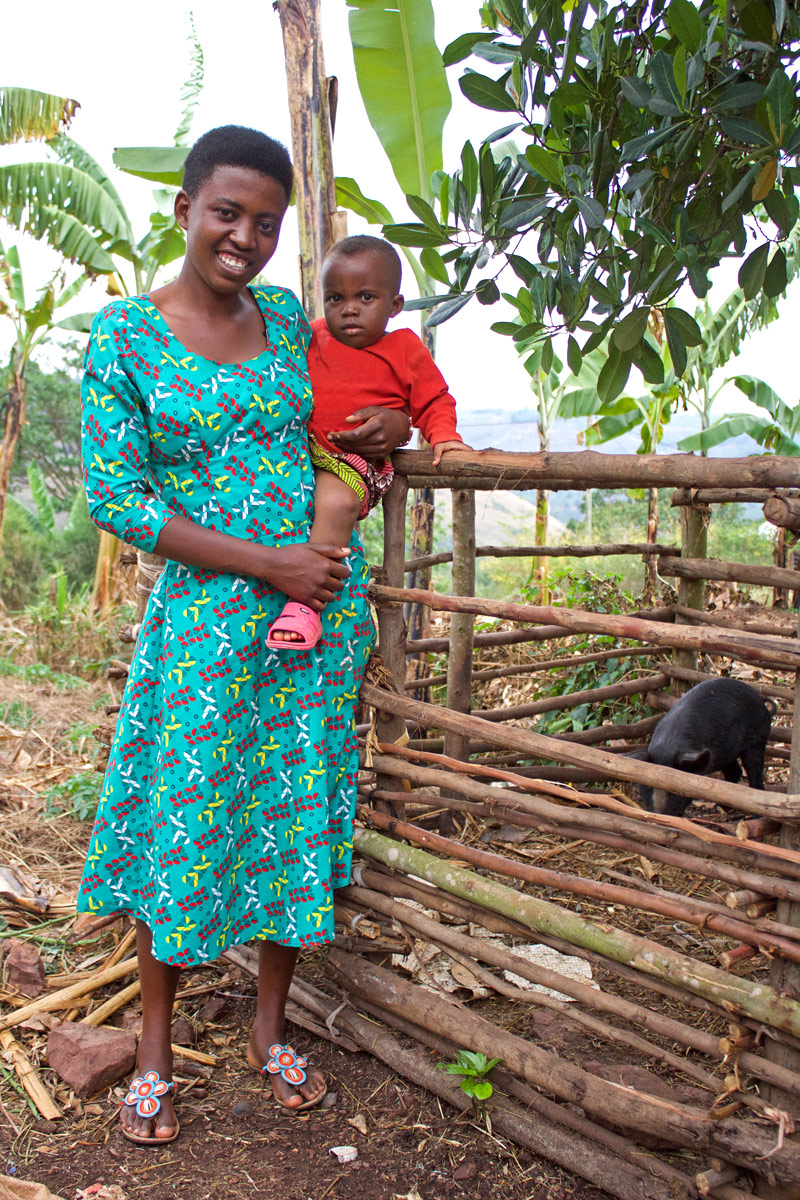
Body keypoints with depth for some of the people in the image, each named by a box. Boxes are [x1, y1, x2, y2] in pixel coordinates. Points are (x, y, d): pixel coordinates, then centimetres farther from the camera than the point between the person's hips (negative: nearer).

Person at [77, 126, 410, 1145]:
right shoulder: (124, 333, -5)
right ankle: (154, 1051, 26)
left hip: (325, 602, 4)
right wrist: (267, 562, -15)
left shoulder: (290, 318, 7)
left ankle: (269, 1029, 30)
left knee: (300, 817, 10)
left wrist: (392, 428, 1)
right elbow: (114, 497, -10)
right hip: (207, 613, -4)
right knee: (184, 823, 3)